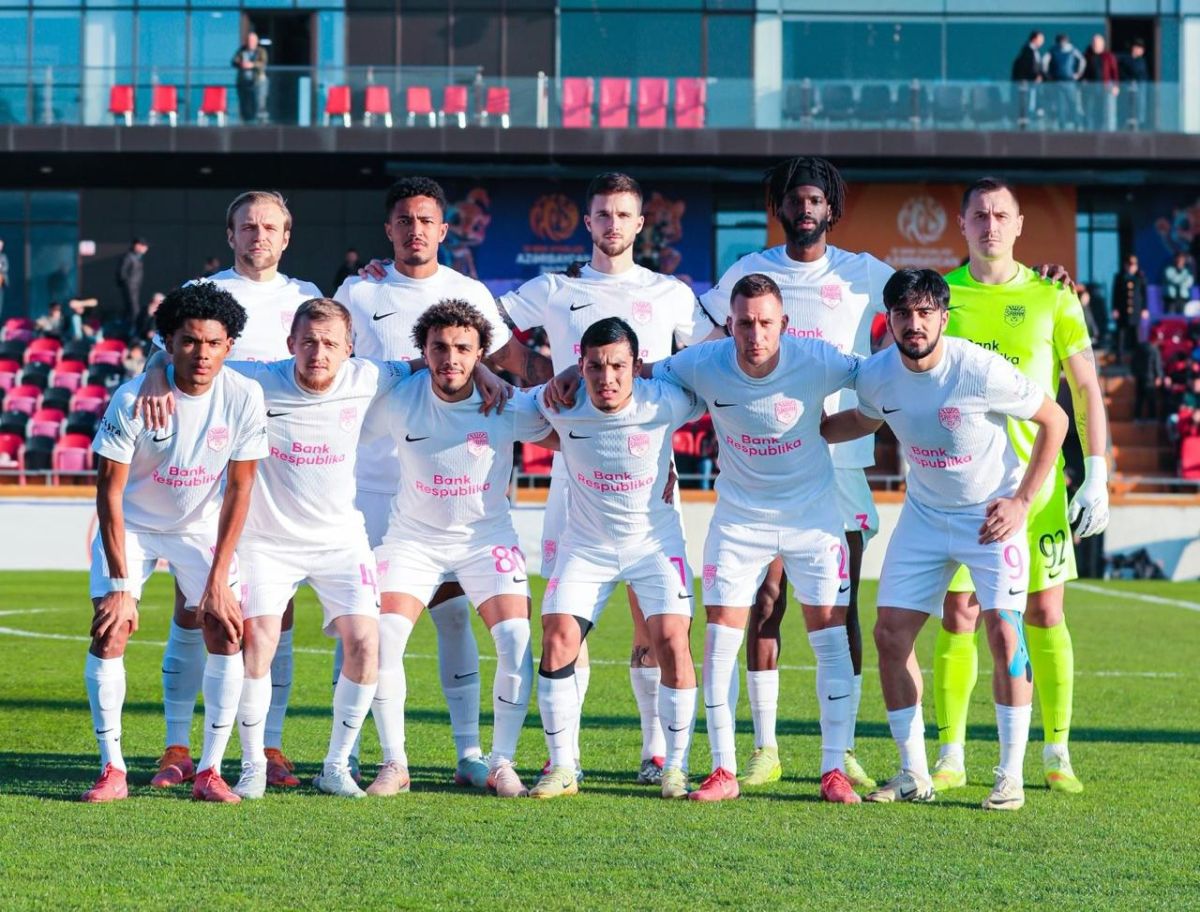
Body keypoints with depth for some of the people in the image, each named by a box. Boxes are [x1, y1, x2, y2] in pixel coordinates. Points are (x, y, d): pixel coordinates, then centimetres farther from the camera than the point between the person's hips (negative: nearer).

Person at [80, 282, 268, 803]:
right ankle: (112, 770, -8)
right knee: (110, 632, -16)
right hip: (132, 525, -2)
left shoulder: (244, 398, -19)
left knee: (226, 633, -12)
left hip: (202, 527, 2)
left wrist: (218, 578, -14)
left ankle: (210, 771, -4)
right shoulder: (133, 399, -25)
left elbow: (239, 488, -11)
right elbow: (110, 491, -20)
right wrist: (120, 584, -23)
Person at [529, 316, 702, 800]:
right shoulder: (560, 407, -16)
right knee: (558, 638, -11)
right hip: (585, 543, 2)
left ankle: (675, 768, -2)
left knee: (672, 639, -16)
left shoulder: (663, 402, -21)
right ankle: (562, 768, -1)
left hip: (655, 539, -2)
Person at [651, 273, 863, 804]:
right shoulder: (704, 364, -17)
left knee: (831, 637, -4)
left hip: (813, 515, -1)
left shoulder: (816, 362, -20)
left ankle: (834, 769, 5)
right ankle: (724, 770, 5)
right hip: (739, 517, 1)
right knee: (719, 640, -4)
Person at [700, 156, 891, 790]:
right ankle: (764, 748, 6)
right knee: (763, 604, -1)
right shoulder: (749, 273, 7)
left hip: (840, 458, 0)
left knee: (841, 609, 0)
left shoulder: (863, 275, 6)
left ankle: (843, 749, 6)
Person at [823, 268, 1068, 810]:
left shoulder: (981, 370, -24)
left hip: (992, 512, -5)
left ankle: (1011, 776, -5)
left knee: (1003, 632, -16)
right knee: (891, 633, -3)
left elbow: (1054, 420, -12)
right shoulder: (876, 375, -9)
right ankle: (914, 774, 8)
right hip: (923, 513, 5)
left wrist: (1022, 502, -14)